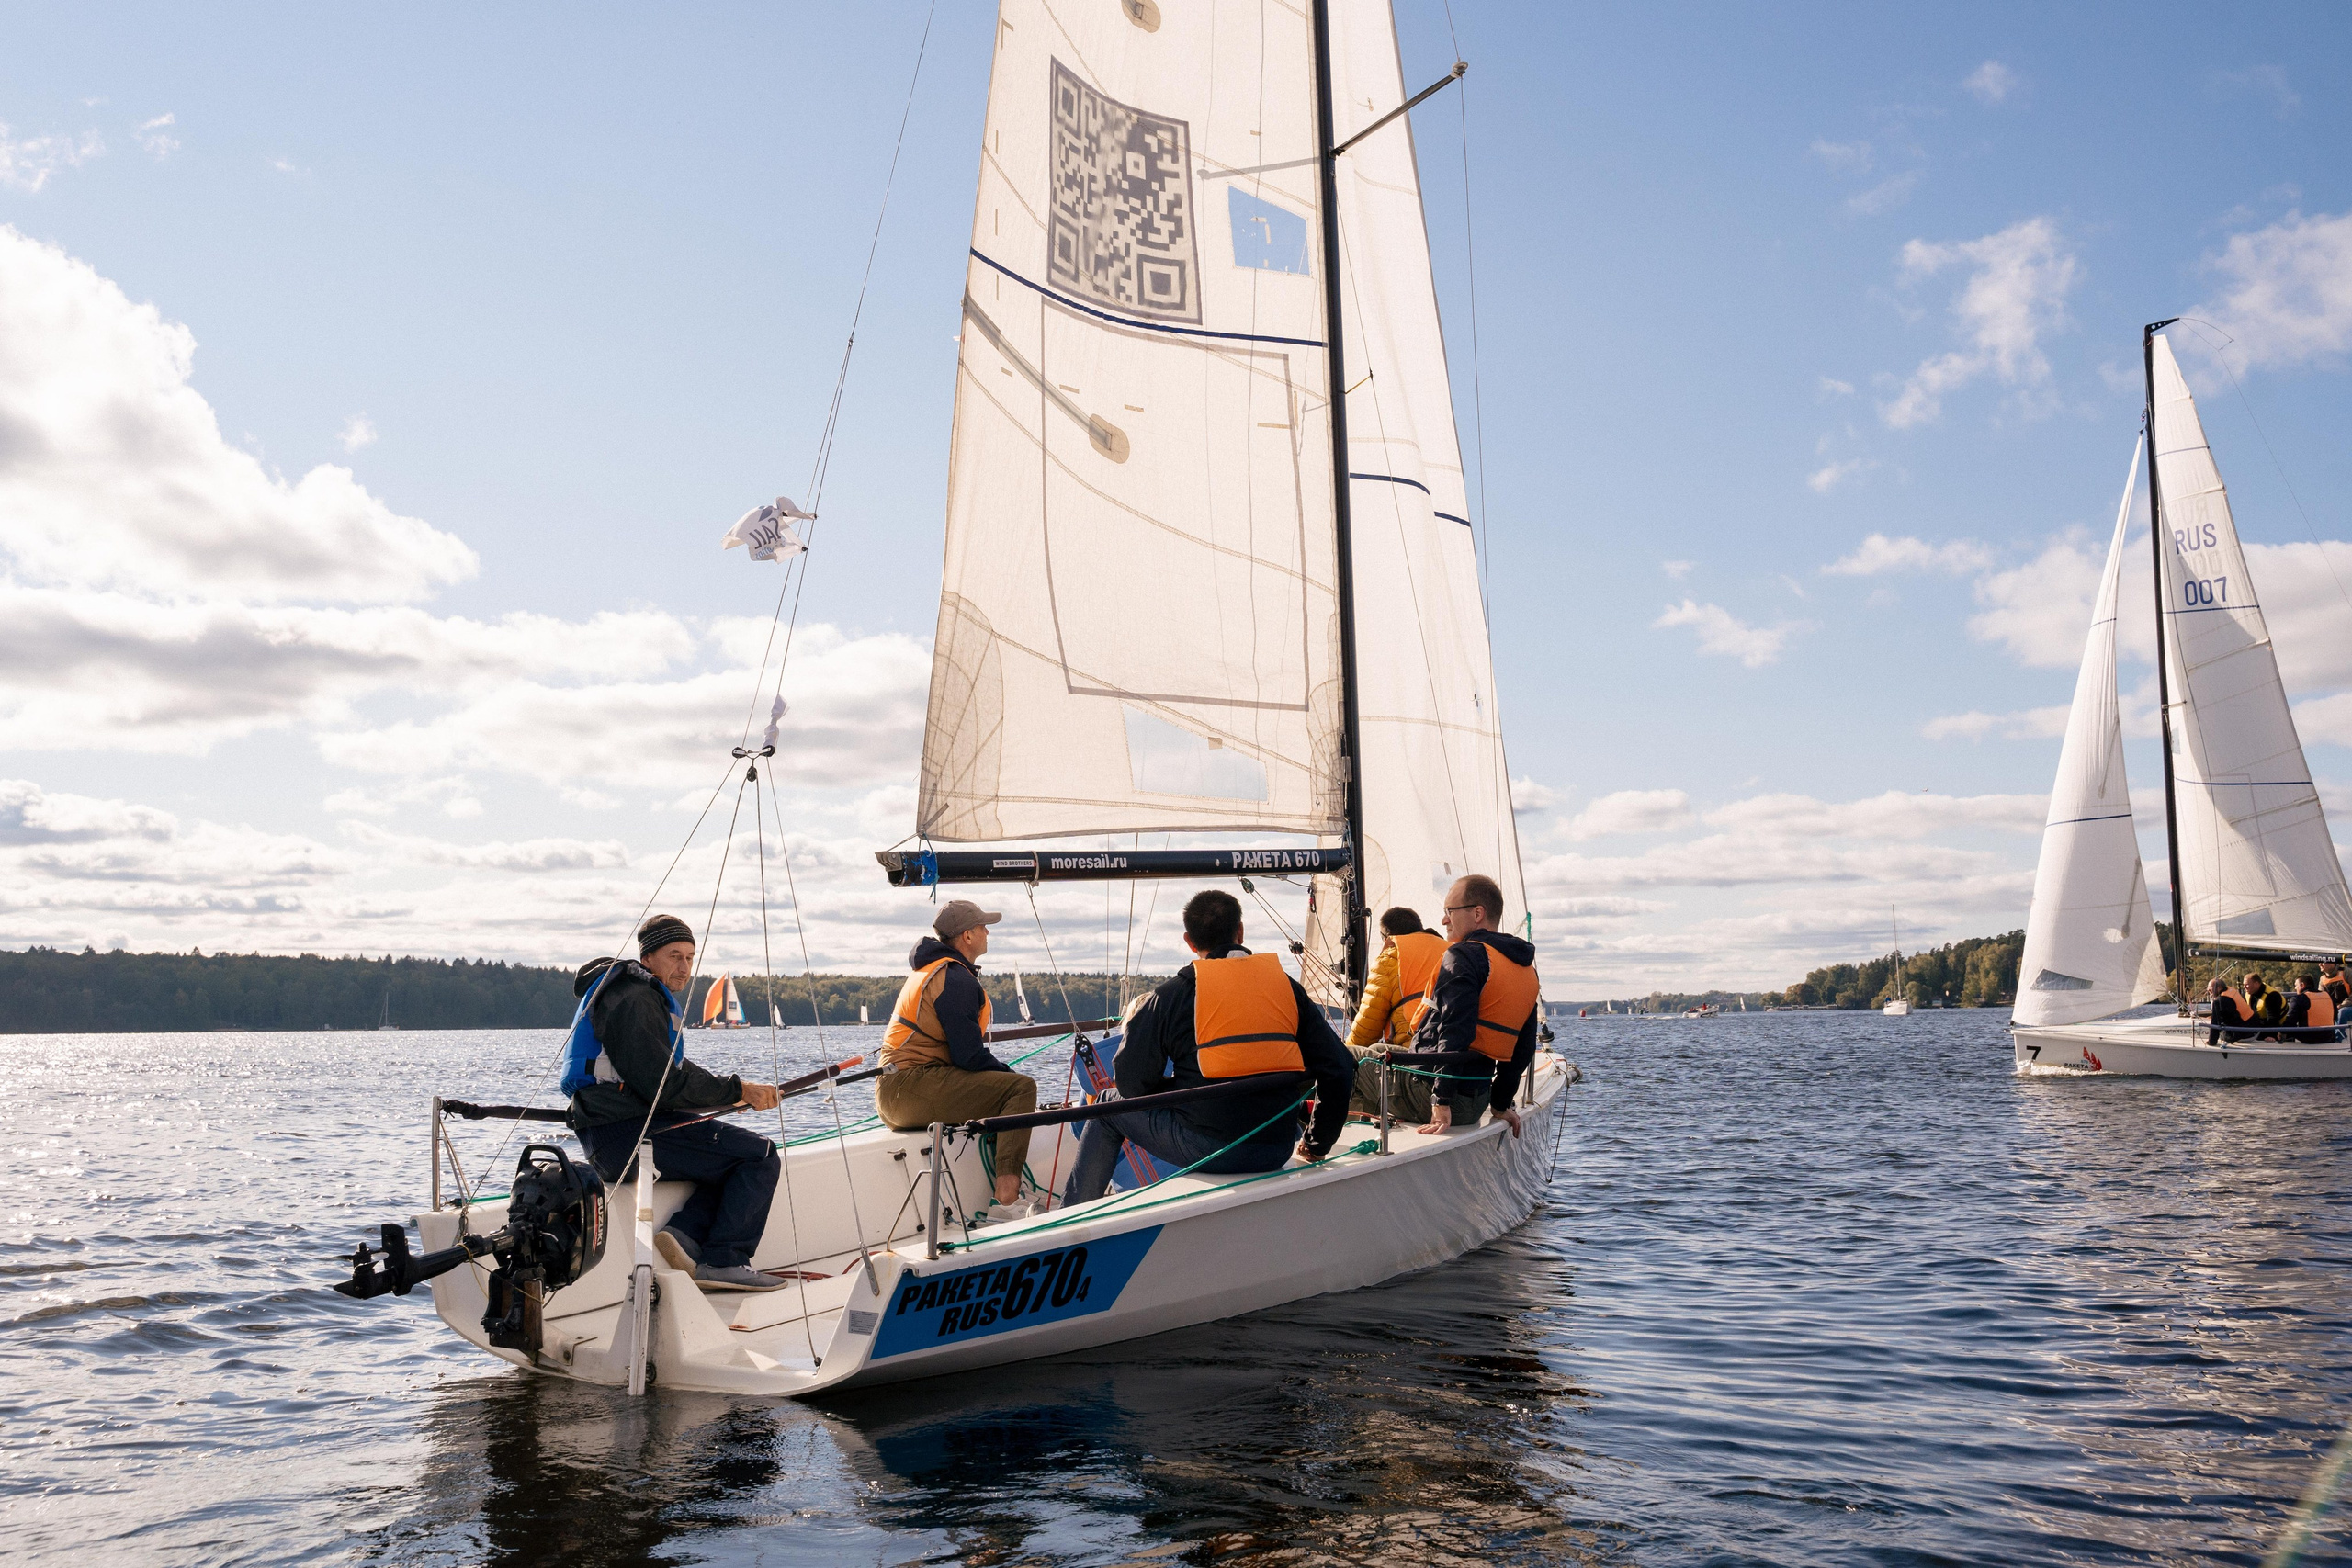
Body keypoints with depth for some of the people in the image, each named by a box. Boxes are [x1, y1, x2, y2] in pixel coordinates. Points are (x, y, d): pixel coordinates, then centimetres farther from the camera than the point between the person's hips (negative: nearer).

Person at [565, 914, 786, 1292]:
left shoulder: (653, 996, 23)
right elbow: (663, 1085, -20)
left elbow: (676, 1074, 22)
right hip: (624, 1136, -10)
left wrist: (738, 1091, 8)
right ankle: (723, 1261, -12)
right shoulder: (634, 1000, -12)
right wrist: (737, 1090, -14)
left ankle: (685, 1233, -7)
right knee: (760, 1155, -10)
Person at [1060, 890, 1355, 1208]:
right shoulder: (1287, 987, 6)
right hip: (1277, 1154, 4)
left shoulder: (1172, 995, -3)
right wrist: (1318, 1143, 16)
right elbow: (1340, 1069, 4)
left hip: (1206, 1152, -3)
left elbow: (1131, 1082, -2)